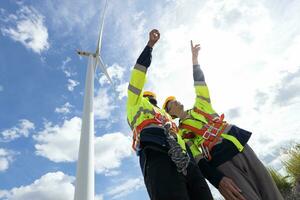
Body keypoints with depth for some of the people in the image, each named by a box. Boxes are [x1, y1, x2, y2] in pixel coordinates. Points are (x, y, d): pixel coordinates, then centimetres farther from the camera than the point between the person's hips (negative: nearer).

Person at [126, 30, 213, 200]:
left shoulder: (167, 118, 44)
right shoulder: (136, 104, 29)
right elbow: (138, 76, 22)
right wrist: (150, 45, 25)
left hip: (185, 162, 7)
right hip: (158, 158, -6)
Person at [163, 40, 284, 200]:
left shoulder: (199, 107, 18)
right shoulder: (181, 132, 3)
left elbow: (200, 84, 16)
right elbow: (195, 158, -8)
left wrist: (194, 59, 14)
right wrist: (218, 180, -20)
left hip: (241, 146, 5)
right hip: (222, 163, -4)